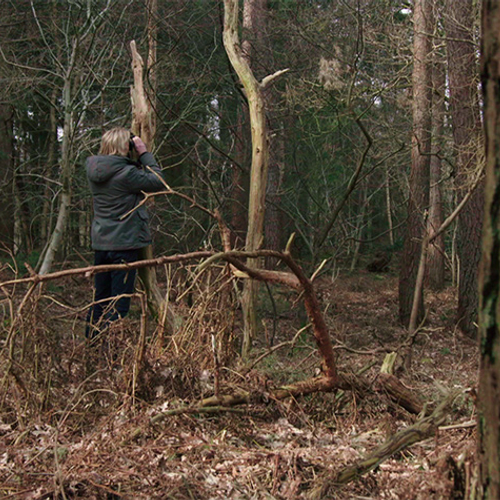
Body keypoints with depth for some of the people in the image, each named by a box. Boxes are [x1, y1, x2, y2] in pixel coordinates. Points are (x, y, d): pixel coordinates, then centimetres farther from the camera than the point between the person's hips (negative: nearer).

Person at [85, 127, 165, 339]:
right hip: (124, 243, -7)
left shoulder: (93, 168, 3)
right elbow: (158, 181, -11)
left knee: (100, 298, 17)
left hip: (100, 242, 7)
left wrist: (137, 158, 5)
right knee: (119, 302, 0)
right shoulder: (126, 173, -19)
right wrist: (144, 153, -6)